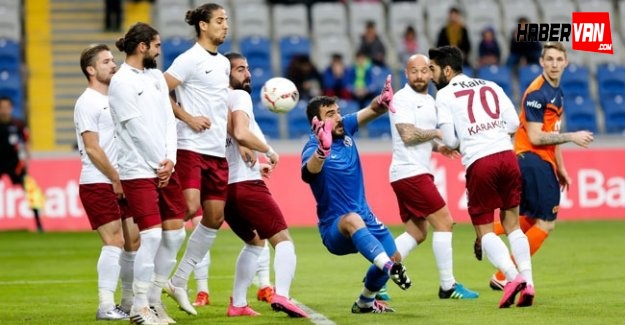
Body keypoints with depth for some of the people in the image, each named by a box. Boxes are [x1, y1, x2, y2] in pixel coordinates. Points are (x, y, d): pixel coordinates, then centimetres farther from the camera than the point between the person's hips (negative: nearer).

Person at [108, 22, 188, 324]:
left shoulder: (156, 76, 14)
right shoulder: (121, 82, -8)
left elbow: (169, 120, 8)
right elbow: (138, 129, -12)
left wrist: (170, 160, -4)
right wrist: (159, 164, -9)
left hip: (165, 167, 7)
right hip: (139, 171, -7)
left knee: (175, 234, 6)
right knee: (152, 236, -12)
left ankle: (154, 299, 17)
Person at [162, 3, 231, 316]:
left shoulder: (223, 63, 16)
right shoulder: (189, 59, -7)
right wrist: (189, 118, -16)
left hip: (218, 151, 8)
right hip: (191, 147, -8)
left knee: (214, 217, 6)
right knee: (189, 208, -20)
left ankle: (179, 282, 14)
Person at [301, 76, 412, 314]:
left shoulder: (345, 128, 1)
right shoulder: (313, 147, -20)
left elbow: (372, 111, -9)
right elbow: (310, 170, -43)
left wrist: (383, 102, -34)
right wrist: (322, 149, -66)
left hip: (364, 216, 8)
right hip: (334, 227, -8)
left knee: (393, 256, 5)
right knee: (353, 220, -39)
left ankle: (365, 303, 29)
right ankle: (390, 268, -55)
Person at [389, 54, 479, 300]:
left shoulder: (429, 101, 18)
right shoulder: (403, 99, -11)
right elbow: (408, 135, -20)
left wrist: (439, 147, 7)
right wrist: (438, 133, -8)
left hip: (418, 173, 10)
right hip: (409, 172, -10)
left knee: (416, 234, 11)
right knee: (444, 222, -8)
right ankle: (448, 287, -3)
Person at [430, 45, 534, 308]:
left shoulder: (444, 94, 4)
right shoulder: (491, 86, 17)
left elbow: (450, 140, -1)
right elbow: (514, 123, 10)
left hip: (479, 163, -4)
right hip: (507, 155, 4)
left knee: (484, 230, 5)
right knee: (512, 224, 14)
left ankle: (513, 276, -15)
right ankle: (528, 282, 5)